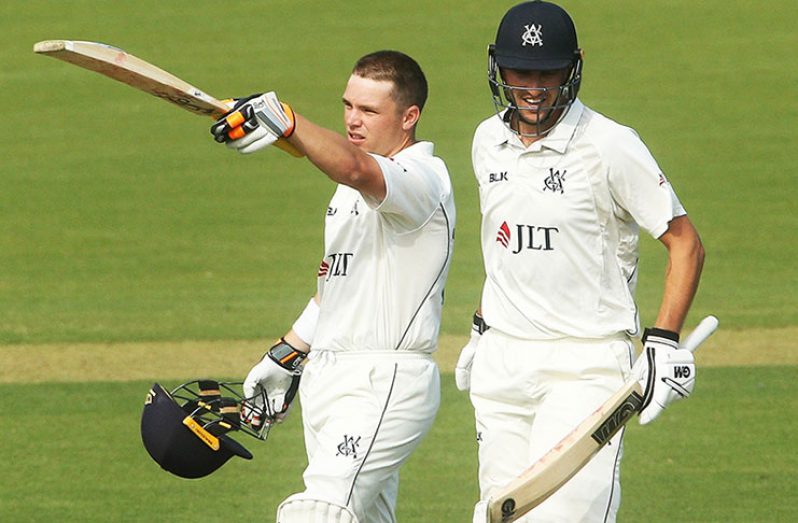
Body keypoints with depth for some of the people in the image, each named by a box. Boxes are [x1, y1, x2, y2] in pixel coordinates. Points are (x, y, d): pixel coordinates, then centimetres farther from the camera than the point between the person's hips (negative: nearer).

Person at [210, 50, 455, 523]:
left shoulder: (423, 178, -14)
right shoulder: (355, 185, 18)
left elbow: (355, 168, -36)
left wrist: (284, 123, -51)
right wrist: (286, 356, 27)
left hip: (387, 384, -9)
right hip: (325, 378, 9)